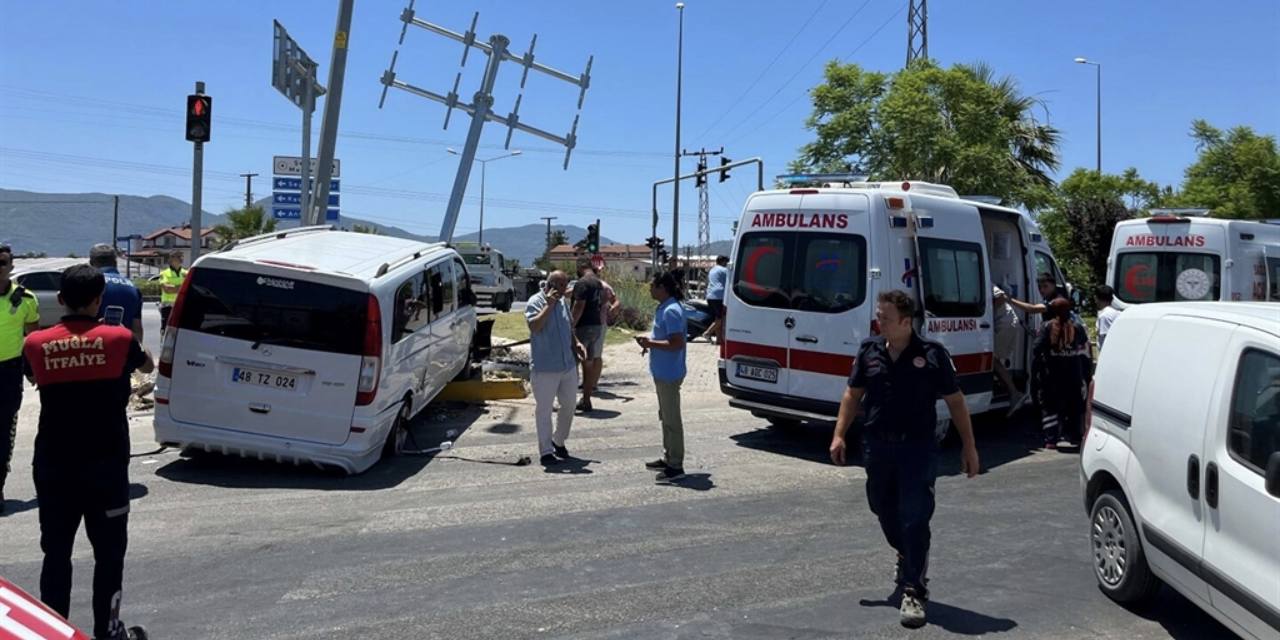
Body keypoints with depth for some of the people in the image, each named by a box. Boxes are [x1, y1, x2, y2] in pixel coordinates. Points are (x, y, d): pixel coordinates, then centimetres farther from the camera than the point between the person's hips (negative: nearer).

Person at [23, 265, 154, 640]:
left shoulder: (36, 344, -3)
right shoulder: (118, 339, -9)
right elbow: (147, 366, 12)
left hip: (53, 464, 3)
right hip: (106, 463, -2)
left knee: (56, 552, 12)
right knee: (108, 550, 9)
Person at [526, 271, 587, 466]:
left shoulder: (562, 302, 11)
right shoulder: (535, 302, -11)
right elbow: (535, 326, -27)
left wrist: (576, 344, 7)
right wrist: (549, 304, -25)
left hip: (568, 366, 7)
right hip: (544, 369, -7)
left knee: (568, 407, 15)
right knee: (544, 410, 3)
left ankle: (559, 442, 34)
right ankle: (546, 451, 12)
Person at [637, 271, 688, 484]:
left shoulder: (671, 311, -21)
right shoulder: (663, 308, 12)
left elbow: (677, 343, -26)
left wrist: (651, 343, -20)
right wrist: (649, 339, 8)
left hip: (669, 374, -11)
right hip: (662, 372, 11)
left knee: (672, 420, -4)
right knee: (666, 417, 19)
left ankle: (676, 466, 3)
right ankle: (668, 458, 30)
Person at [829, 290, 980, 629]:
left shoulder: (932, 354, -8)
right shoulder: (869, 350, 3)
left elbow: (955, 401, -2)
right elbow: (853, 394, 12)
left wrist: (969, 446, -2)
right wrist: (839, 434, 6)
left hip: (918, 447, -4)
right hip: (877, 445, 5)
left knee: (915, 518, -6)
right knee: (884, 510, 18)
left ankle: (913, 591, 3)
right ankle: (906, 557, 46)